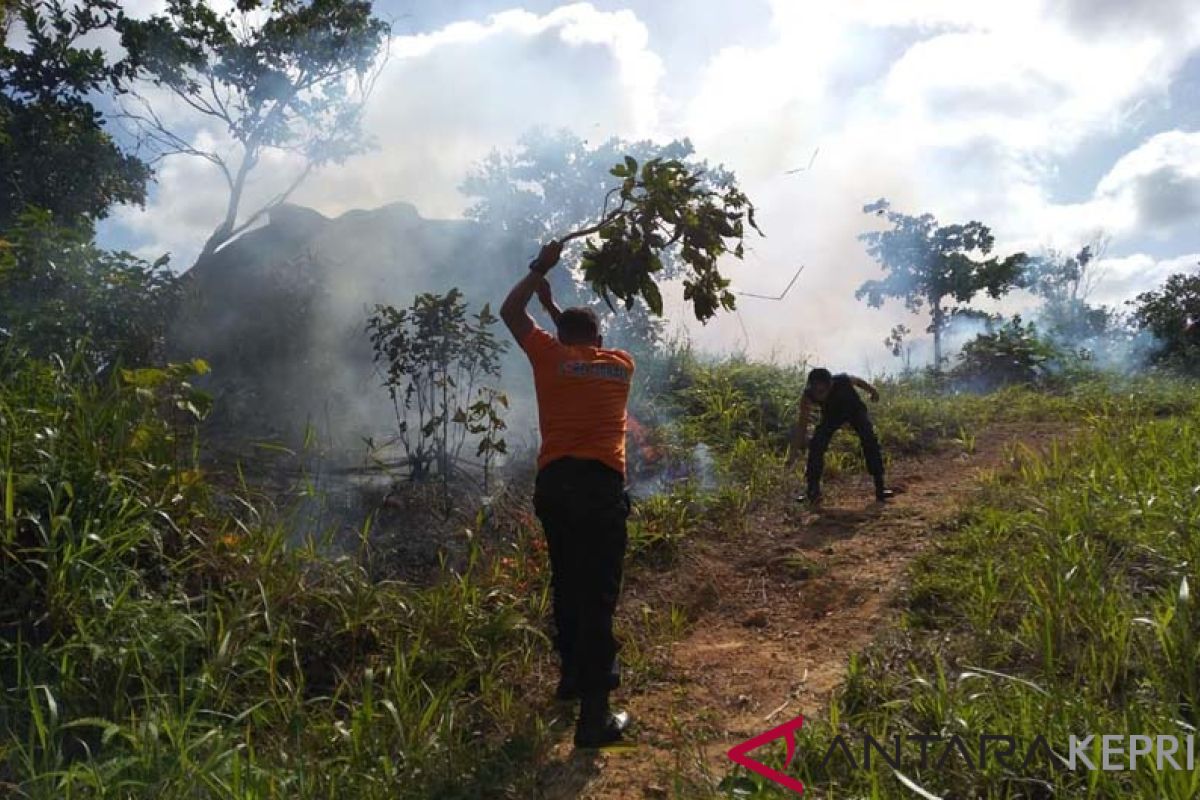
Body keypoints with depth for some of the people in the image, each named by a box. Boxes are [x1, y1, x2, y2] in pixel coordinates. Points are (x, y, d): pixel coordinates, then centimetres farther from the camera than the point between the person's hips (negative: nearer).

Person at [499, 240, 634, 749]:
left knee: (566, 584, 20)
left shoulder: (550, 357, 10)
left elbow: (510, 311, 25)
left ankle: (574, 674, 36)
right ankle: (594, 714, -5)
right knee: (598, 595, -3)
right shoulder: (622, 364, 15)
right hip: (603, 483, -1)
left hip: (554, 482, 2)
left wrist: (541, 268, 30)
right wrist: (557, 307, 41)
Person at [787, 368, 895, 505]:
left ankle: (880, 488, -13)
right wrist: (795, 450, -32)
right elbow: (802, 424, -27)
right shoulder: (807, 396, -34)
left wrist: (871, 390, 4)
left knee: (871, 442, -19)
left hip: (854, 409, -1)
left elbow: (857, 381, -13)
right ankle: (812, 491, -7)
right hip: (831, 413, 1)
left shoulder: (843, 381, -38)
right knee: (816, 445, -17)